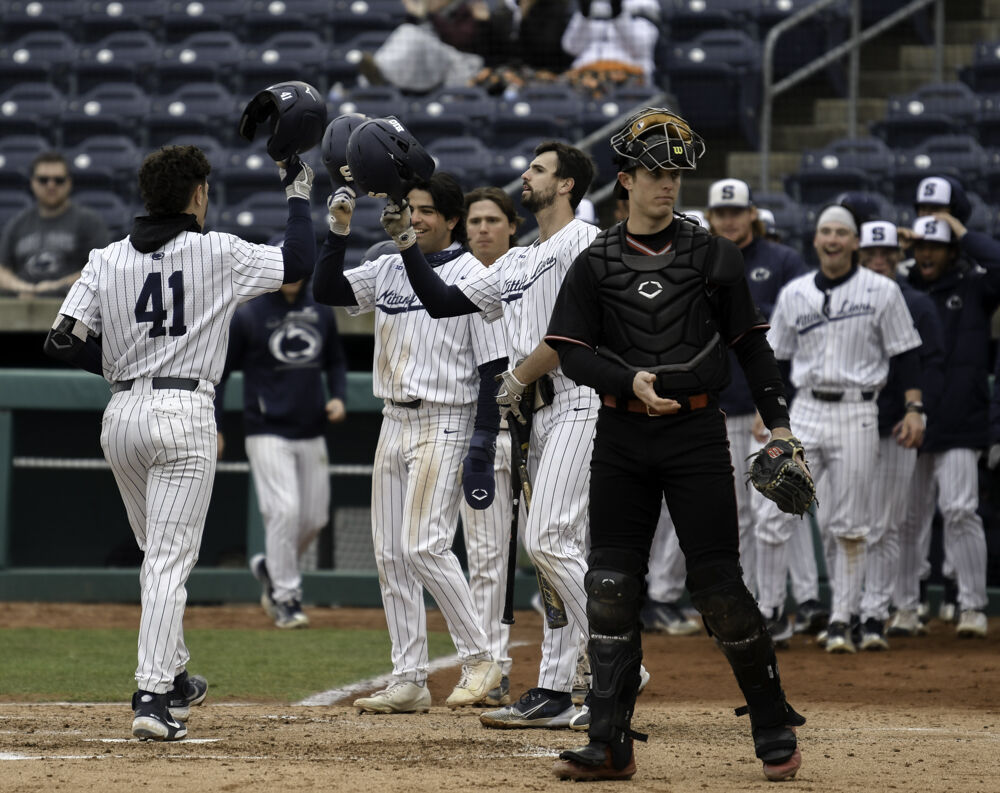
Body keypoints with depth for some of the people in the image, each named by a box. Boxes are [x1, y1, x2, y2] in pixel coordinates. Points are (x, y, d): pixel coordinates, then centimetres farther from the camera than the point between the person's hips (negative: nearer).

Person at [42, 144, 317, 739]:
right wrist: (299, 192, 17)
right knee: (171, 560, -7)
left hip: (122, 416, 4)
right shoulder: (218, 254, -4)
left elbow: (63, 343, -1)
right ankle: (154, 697, -16)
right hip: (186, 413, -4)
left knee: (158, 552, 21)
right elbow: (299, 263, 5)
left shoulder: (107, 260, 5)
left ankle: (173, 677, 30)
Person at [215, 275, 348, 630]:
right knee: (284, 510, -15)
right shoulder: (247, 316, -5)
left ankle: (270, 569, 32)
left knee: (315, 518, 7)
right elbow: (217, 372, 0)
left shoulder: (321, 311, 8)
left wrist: (338, 396, 2)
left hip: (311, 434, 5)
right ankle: (286, 598, -4)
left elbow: (336, 361, 21)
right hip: (269, 433, -5)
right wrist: (213, 427, -5)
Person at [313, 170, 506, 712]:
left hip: (444, 424, -7)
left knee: (424, 545, -17)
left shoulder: (471, 276, -7)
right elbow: (326, 290, 7)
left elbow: (493, 365, -10)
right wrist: (338, 230, -6)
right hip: (394, 423, 7)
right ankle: (409, 680, 8)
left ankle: (479, 659, -5)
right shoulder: (389, 269, 13)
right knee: (391, 553, 4)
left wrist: (483, 444, -16)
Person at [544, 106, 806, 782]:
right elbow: (573, 353, 2)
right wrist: (629, 380, -16)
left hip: (697, 432, -2)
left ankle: (774, 727, 8)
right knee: (611, 586, -1)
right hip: (622, 435, 2)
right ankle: (611, 745, 2)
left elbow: (750, 342, 8)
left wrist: (779, 422, 0)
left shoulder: (713, 255, 7)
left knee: (718, 585, -5)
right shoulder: (596, 264, 7)